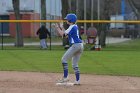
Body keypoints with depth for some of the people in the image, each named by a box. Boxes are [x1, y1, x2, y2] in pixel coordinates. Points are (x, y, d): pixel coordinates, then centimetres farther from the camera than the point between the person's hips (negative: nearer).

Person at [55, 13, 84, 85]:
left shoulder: (72, 27, -11)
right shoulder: (75, 26, 17)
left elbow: (62, 34, -14)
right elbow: (67, 34, 24)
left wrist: (57, 28, 0)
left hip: (75, 45, -10)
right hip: (80, 45, 10)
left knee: (64, 59, -5)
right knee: (75, 64, 13)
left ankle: (65, 77, -9)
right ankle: (77, 80, 8)